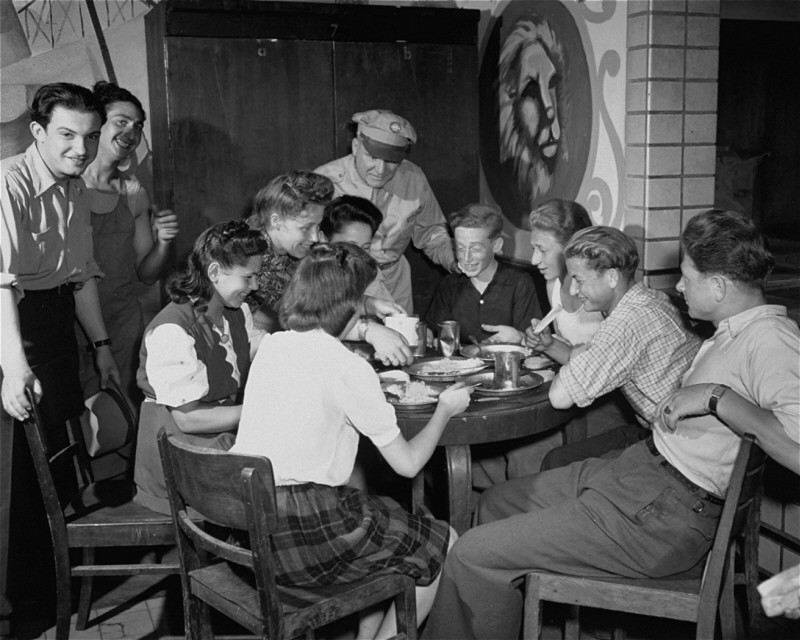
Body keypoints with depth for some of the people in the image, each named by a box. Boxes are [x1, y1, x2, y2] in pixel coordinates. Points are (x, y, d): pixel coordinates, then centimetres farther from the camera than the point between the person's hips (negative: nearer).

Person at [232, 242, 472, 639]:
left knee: (380, 513, 28)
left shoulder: (270, 346, 6)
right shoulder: (348, 368, -14)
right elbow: (407, 463, -8)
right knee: (442, 545, 11)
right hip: (301, 532, -8)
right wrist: (444, 410, 9)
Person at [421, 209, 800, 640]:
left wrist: (718, 396, -30)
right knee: (498, 502, 21)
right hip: (637, 472, 11)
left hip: (665, 515, -11)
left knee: (473, 554, -10)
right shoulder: (735, 331, 13)